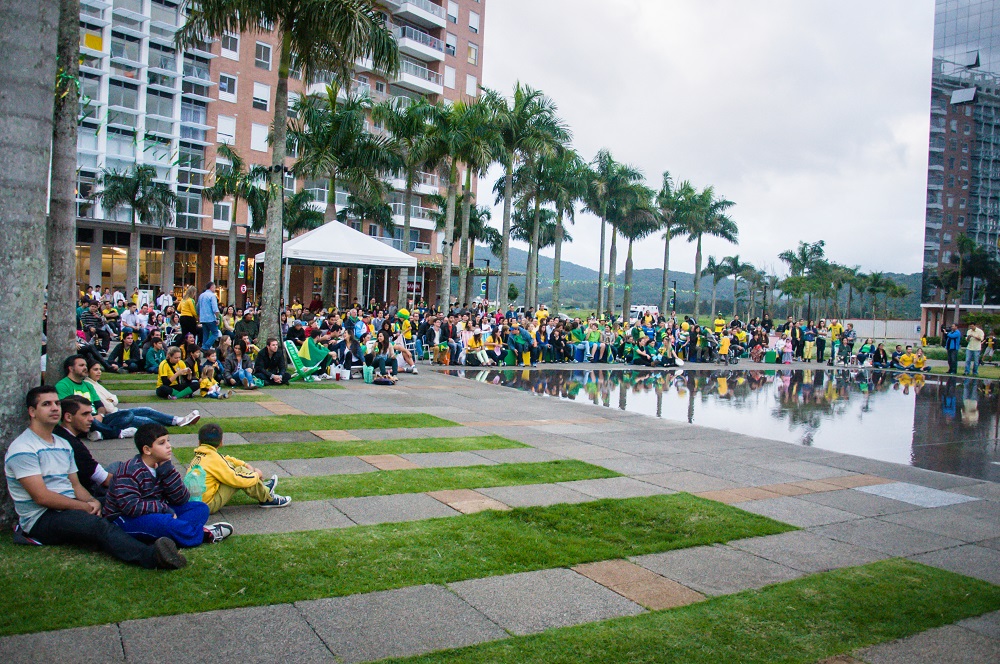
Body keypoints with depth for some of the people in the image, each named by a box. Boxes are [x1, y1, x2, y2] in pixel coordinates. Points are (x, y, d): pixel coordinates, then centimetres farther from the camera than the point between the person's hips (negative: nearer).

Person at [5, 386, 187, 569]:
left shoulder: (63, 444, 19)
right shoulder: (23, 449, -8)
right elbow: (42, 497, -15)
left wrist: (93, 501, -3)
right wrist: (84, 506, -12)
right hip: (42, 518, -11)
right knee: (98, 525, -37)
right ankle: (151, 556, -62)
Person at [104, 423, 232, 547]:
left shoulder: (163, 467, 5)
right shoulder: (130, 471, -17)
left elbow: (182, 499, -2)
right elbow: (129, 506, -29)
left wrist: (167, 471, -12)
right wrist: (163, 508, -24)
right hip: (124, 520, -8)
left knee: (200, 508, -4)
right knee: (165, 522, -38)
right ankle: (201, 534, -15)